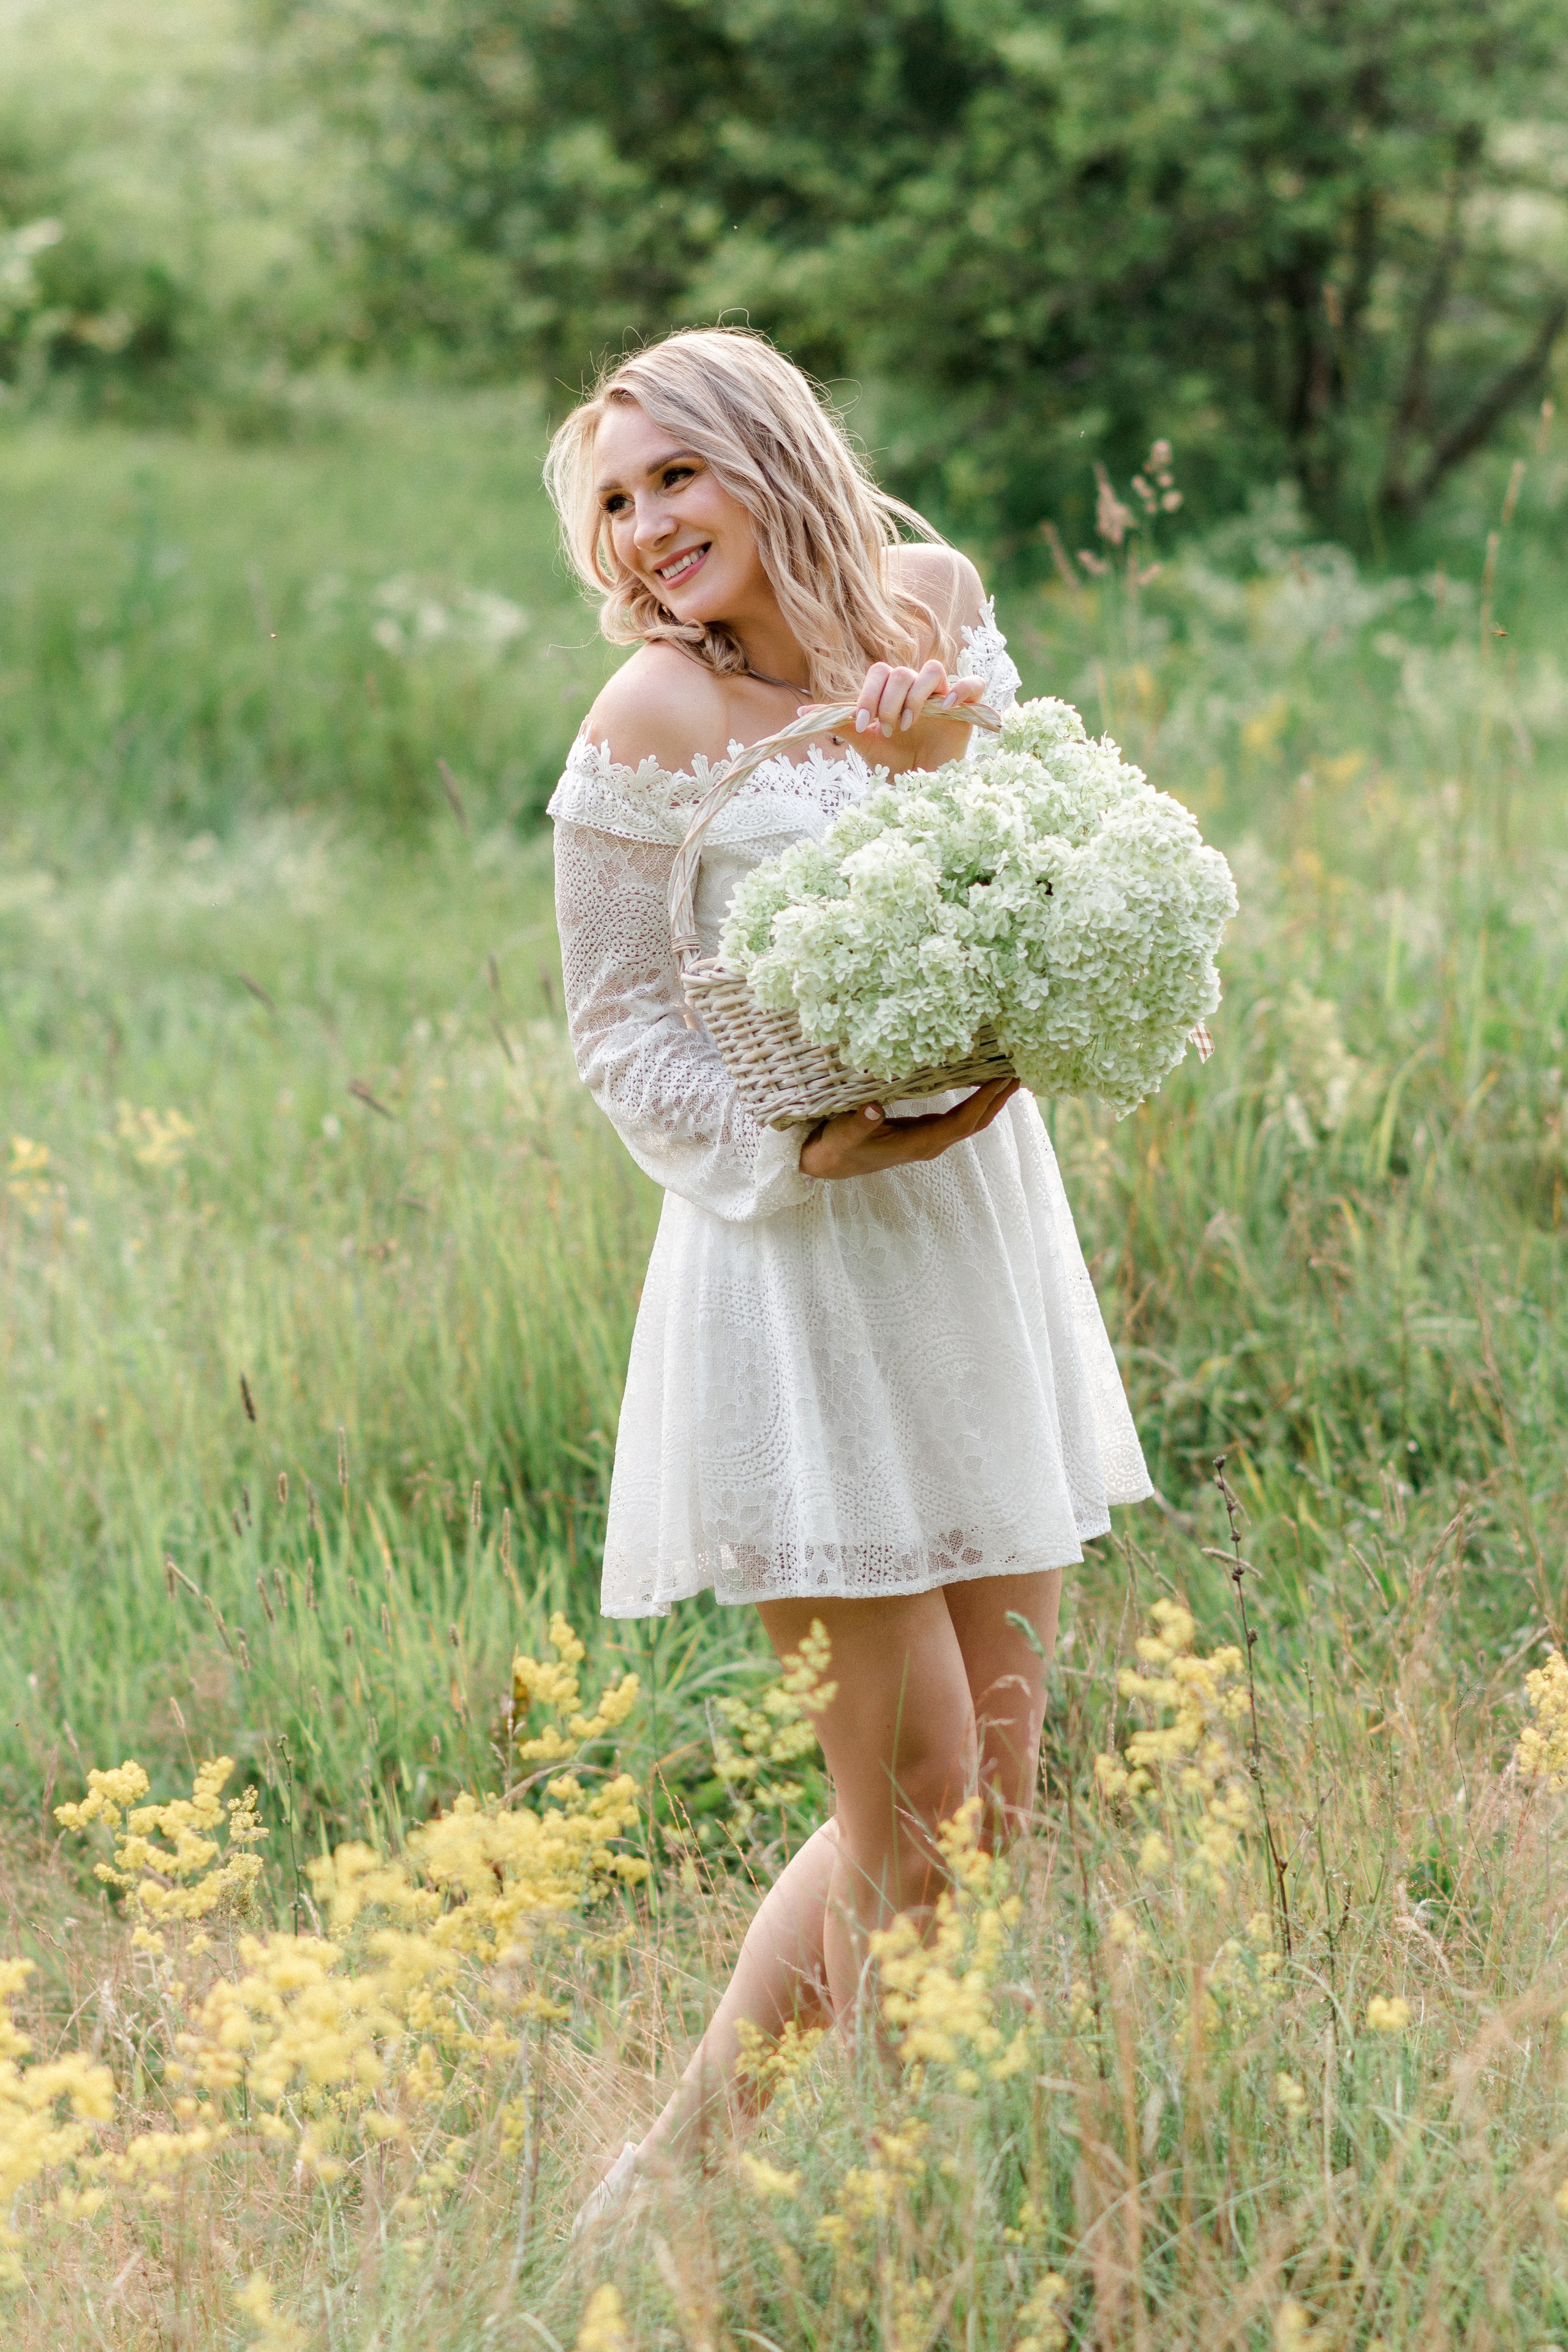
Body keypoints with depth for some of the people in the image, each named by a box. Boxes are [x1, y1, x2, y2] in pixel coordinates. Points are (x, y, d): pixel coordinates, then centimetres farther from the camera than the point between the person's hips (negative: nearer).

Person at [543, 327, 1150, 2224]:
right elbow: (620, 1026, -6)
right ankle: (668, 2175, 10)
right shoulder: (654, 718, -10)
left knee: (1002, 1798, 8)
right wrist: (809, 1146, -17)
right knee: (912, 1816, -6)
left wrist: (930, 770, -16)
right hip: (798, 1267, -6)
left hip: (985, 1230, 6)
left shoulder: (931, 604, 4)